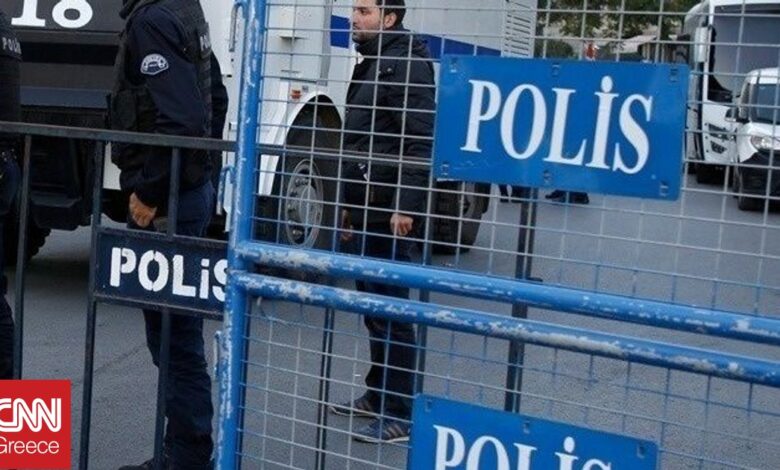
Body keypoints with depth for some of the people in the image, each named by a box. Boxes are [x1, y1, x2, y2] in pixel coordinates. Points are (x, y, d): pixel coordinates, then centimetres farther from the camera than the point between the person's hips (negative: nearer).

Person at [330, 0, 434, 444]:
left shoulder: (406, 64, -12)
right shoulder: (371, 65, 19)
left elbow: (421, 142, -20)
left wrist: (405, 205, -25)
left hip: (390, 208, -10)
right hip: (369, 206, 10)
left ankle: (400, 413, -2)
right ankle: (377, 395, 25)